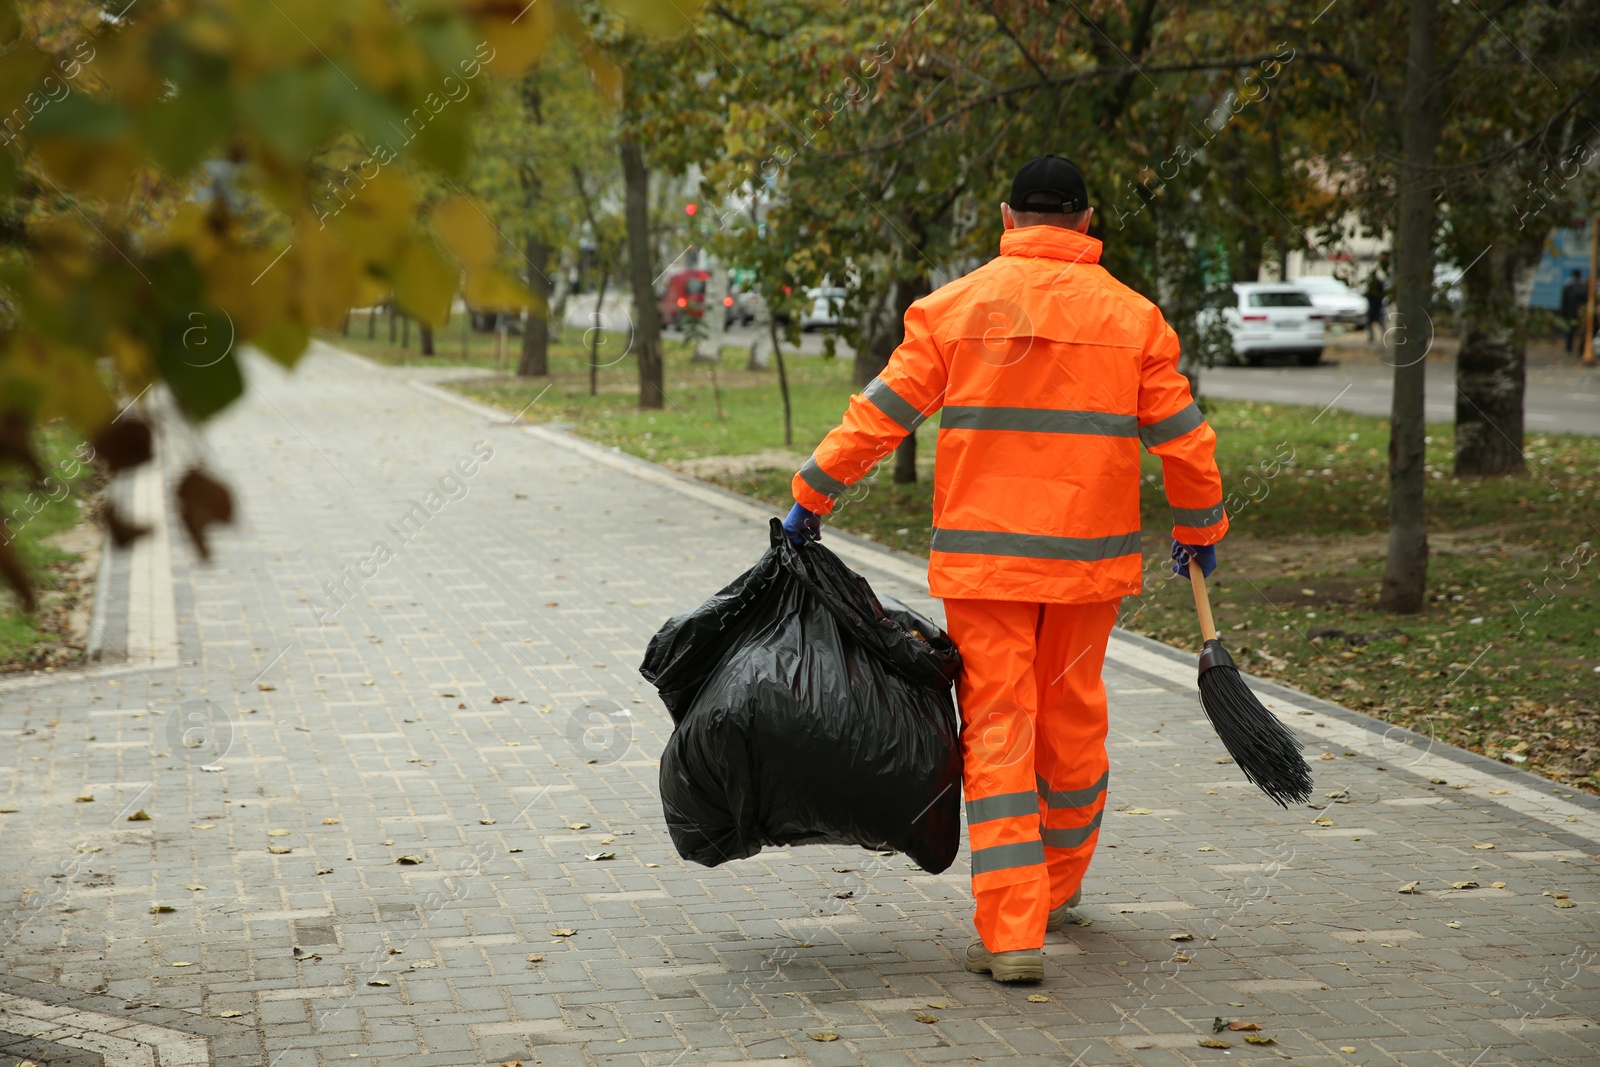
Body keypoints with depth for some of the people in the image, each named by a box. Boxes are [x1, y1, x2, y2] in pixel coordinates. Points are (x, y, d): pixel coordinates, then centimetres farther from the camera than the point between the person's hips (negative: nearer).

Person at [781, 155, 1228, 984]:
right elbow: (1181, 438, 5)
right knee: (1073, 722, 17)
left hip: (982, 557, -1)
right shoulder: (1131, 317, 1)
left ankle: (1011, 934, -6)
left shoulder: (954, 308, -2)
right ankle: (1059, 886, 34)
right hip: (1089, 555, 2)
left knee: (996, 733, 0)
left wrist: (812, 496, 7)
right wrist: (1199, 529, 20)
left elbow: (881, 414, -3)